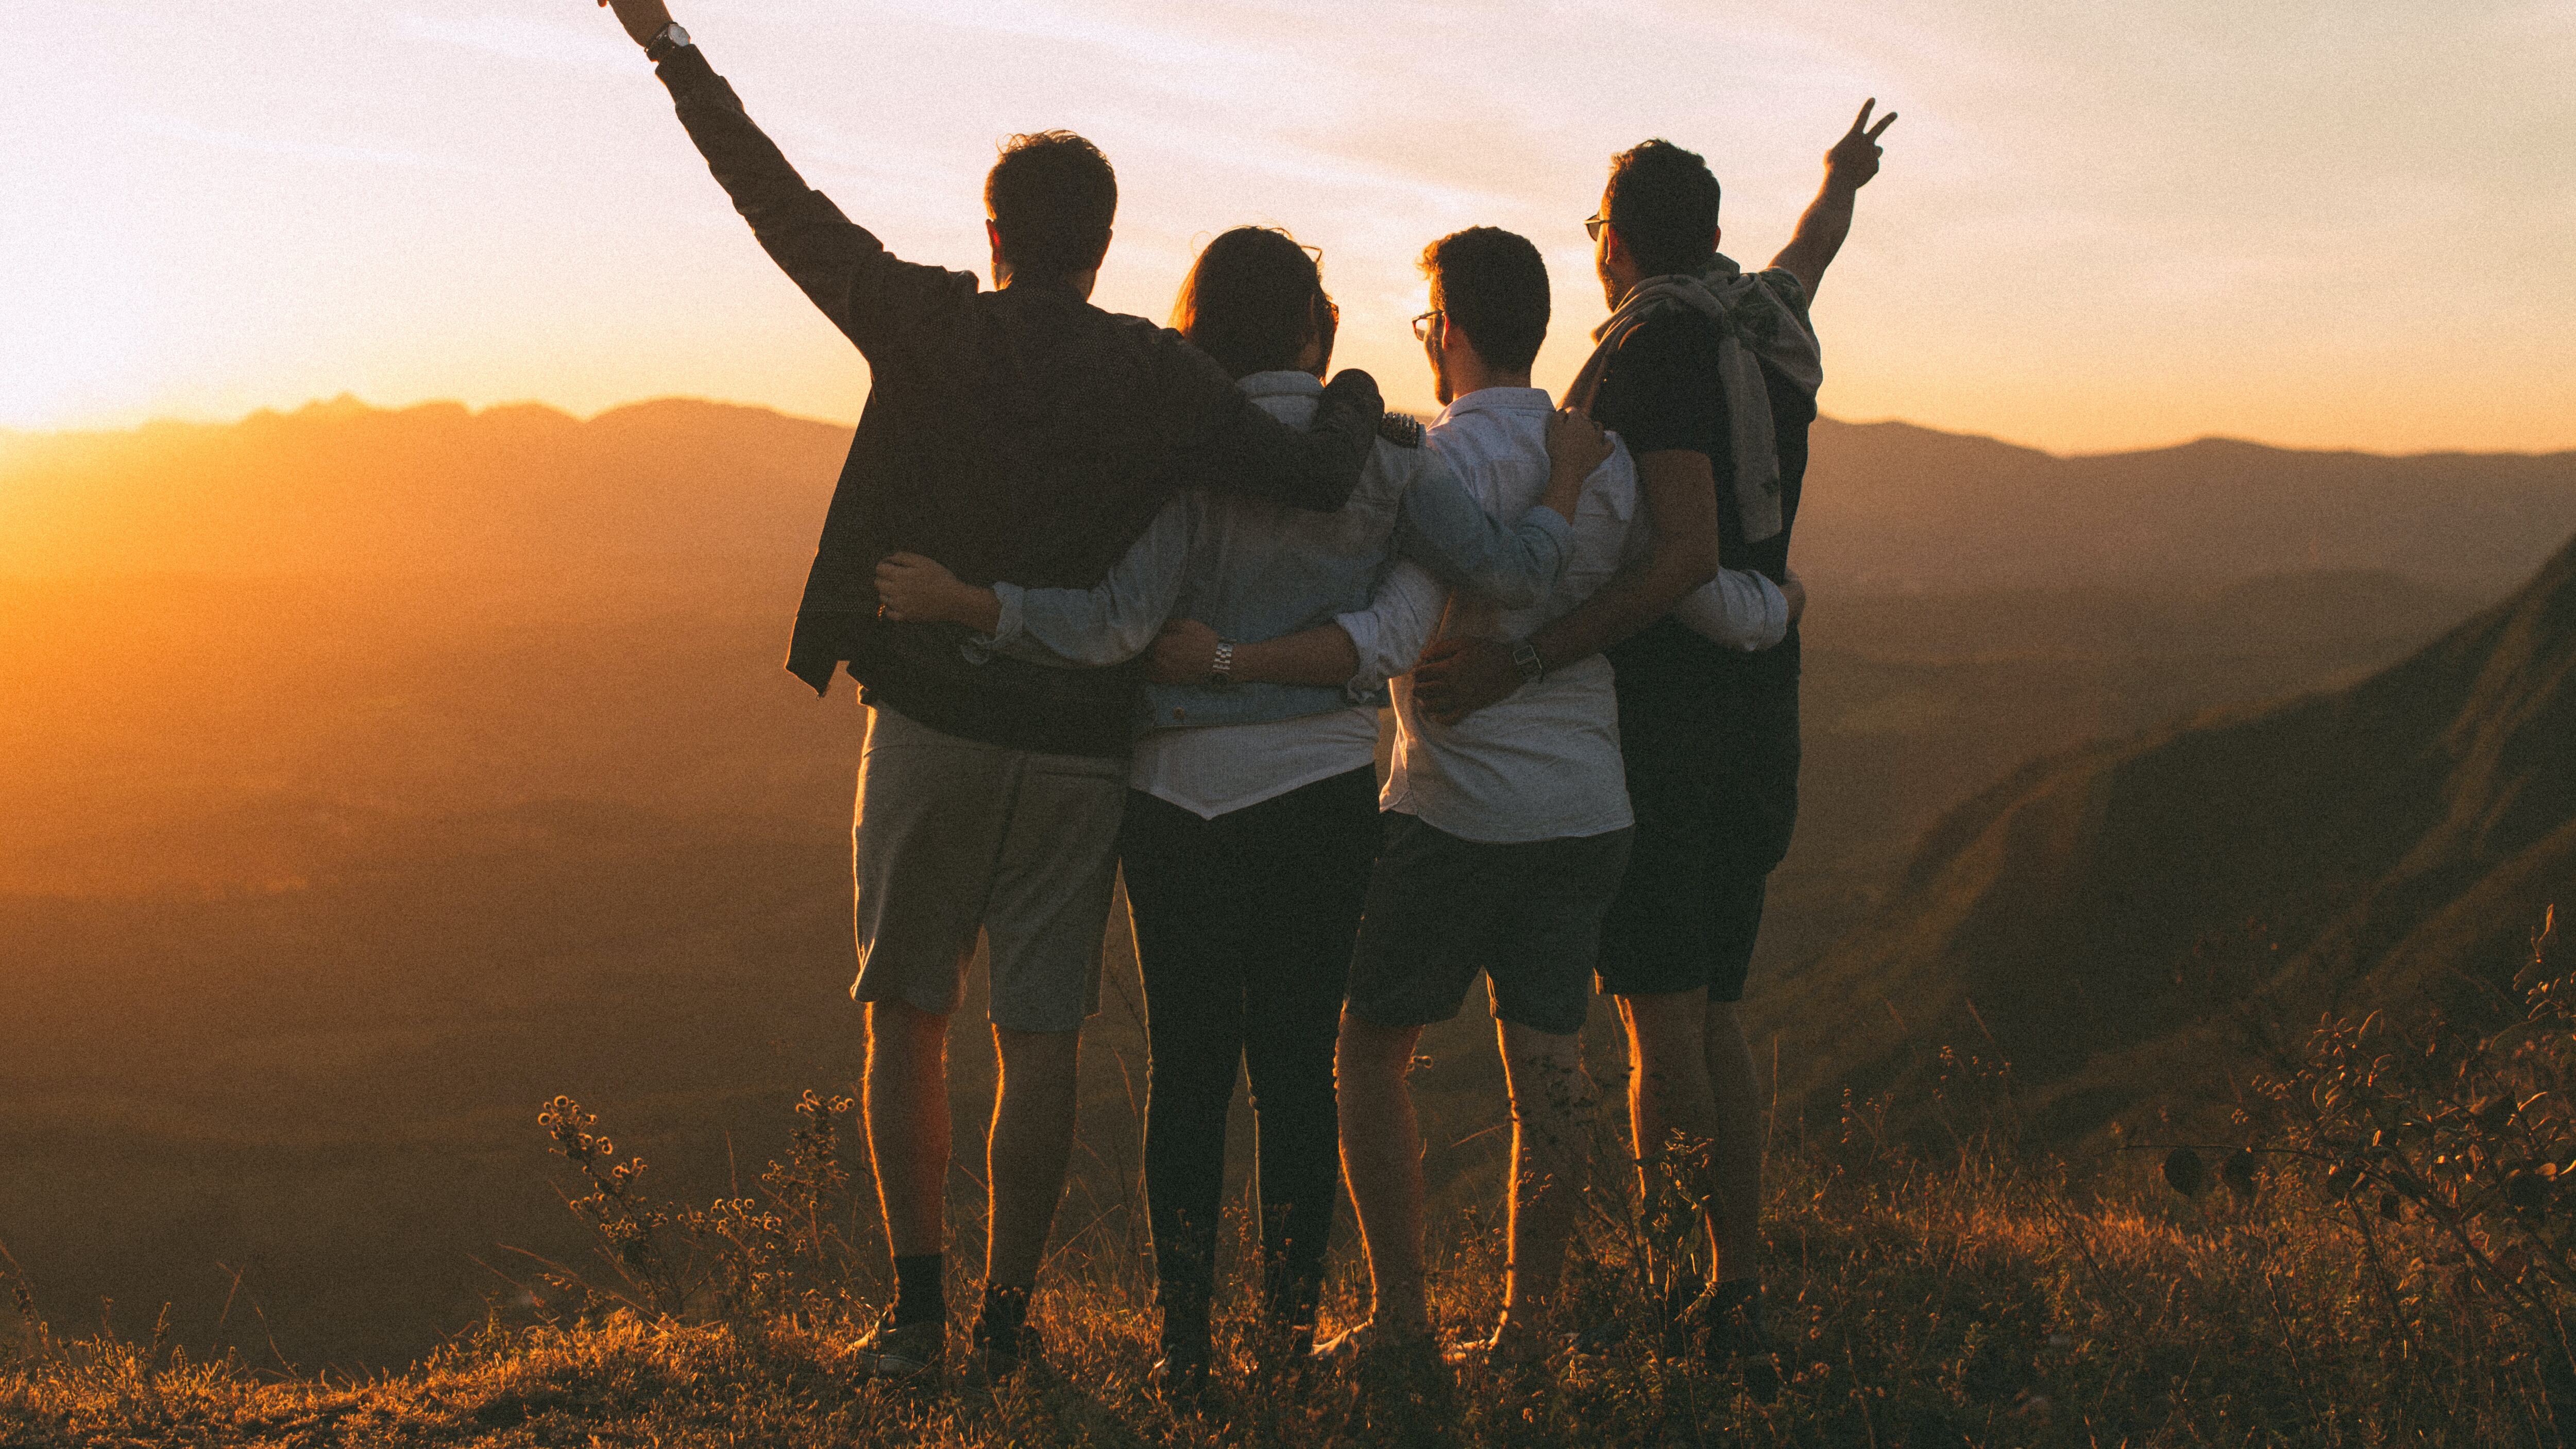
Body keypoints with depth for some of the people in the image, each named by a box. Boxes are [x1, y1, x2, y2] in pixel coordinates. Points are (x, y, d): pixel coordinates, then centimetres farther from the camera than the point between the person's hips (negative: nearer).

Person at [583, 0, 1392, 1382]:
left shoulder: (929, 326, -6)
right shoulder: (1164, 378, -6)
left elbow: (784, 205, -2)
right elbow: (1323, 477, -12)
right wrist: (1352, 391, 11)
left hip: (928, 725, -1)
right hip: (1077, 748, 1)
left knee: (908, 1020, 12)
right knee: (1038, 1039, 9)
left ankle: (918, 1309, 12)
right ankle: (1006, 1319, 15)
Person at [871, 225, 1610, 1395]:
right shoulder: (1384, 455, -1)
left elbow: (1119, 622, -18)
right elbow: (1511, 571, -6)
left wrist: (958, 600, -14)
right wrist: (1566, 474, 11)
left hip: (1184, 793, -2)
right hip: (1325, 785, 2)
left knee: (1188, 1067, 5)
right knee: (1299, 1059, 9)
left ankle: (1184, 1342, 7)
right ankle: (1292, 1326, 11)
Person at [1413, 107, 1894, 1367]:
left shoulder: (1653, 348, -12)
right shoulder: (1772, 325, 11)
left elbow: (1685, 557, -22)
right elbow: (1811, 250, 37)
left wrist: (1519, 661, -28)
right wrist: (1841, 181, 60)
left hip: (1657, 718, -8)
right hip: (1759, 721, 8)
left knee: (1661, 1014, -8)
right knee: (1715, 1016, 12)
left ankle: (1659, 1294, -9)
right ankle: (1736, 1289, 14)